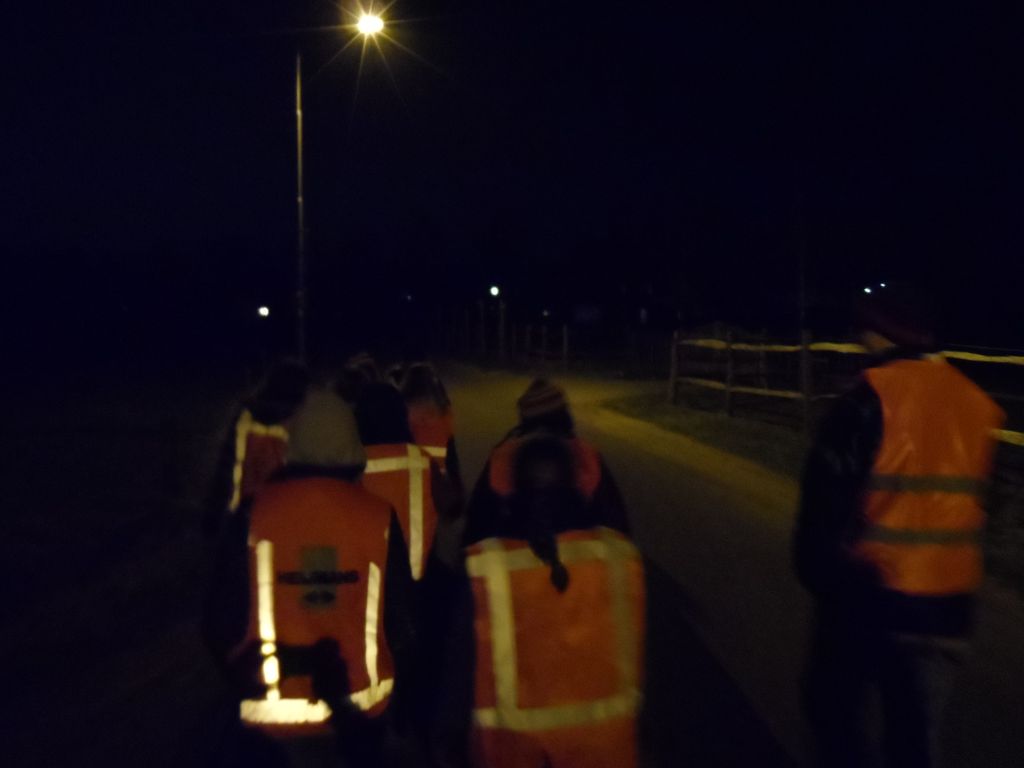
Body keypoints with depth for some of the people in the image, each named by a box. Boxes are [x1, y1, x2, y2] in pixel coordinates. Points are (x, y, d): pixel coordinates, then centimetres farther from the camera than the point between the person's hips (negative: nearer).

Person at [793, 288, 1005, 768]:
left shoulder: (873, 396, -12)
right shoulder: (977, 404, 6)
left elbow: (827, 490, -13)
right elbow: (979, 500, 13)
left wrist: (814, 566, -1)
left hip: (868, 590, -5)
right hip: (946, 602, 5)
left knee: (834, 702, 14)